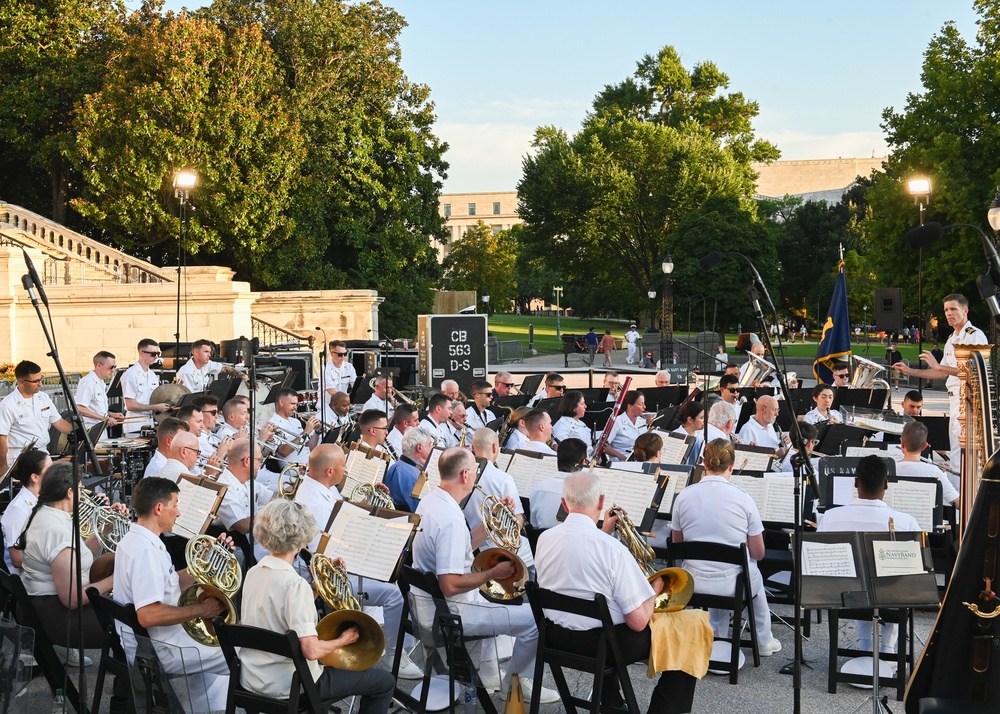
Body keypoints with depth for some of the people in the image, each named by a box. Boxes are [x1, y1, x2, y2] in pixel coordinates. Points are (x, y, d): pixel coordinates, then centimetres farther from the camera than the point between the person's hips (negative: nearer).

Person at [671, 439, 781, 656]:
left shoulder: (683, 497, -7)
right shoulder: (743, 499, -12)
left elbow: (677, 544, 5)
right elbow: (758, 554, -5)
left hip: (693, 584, 2)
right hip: (734, 584, -2)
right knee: (755, 578, 34)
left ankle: (717, 639, 37)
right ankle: (764, 642, 47)